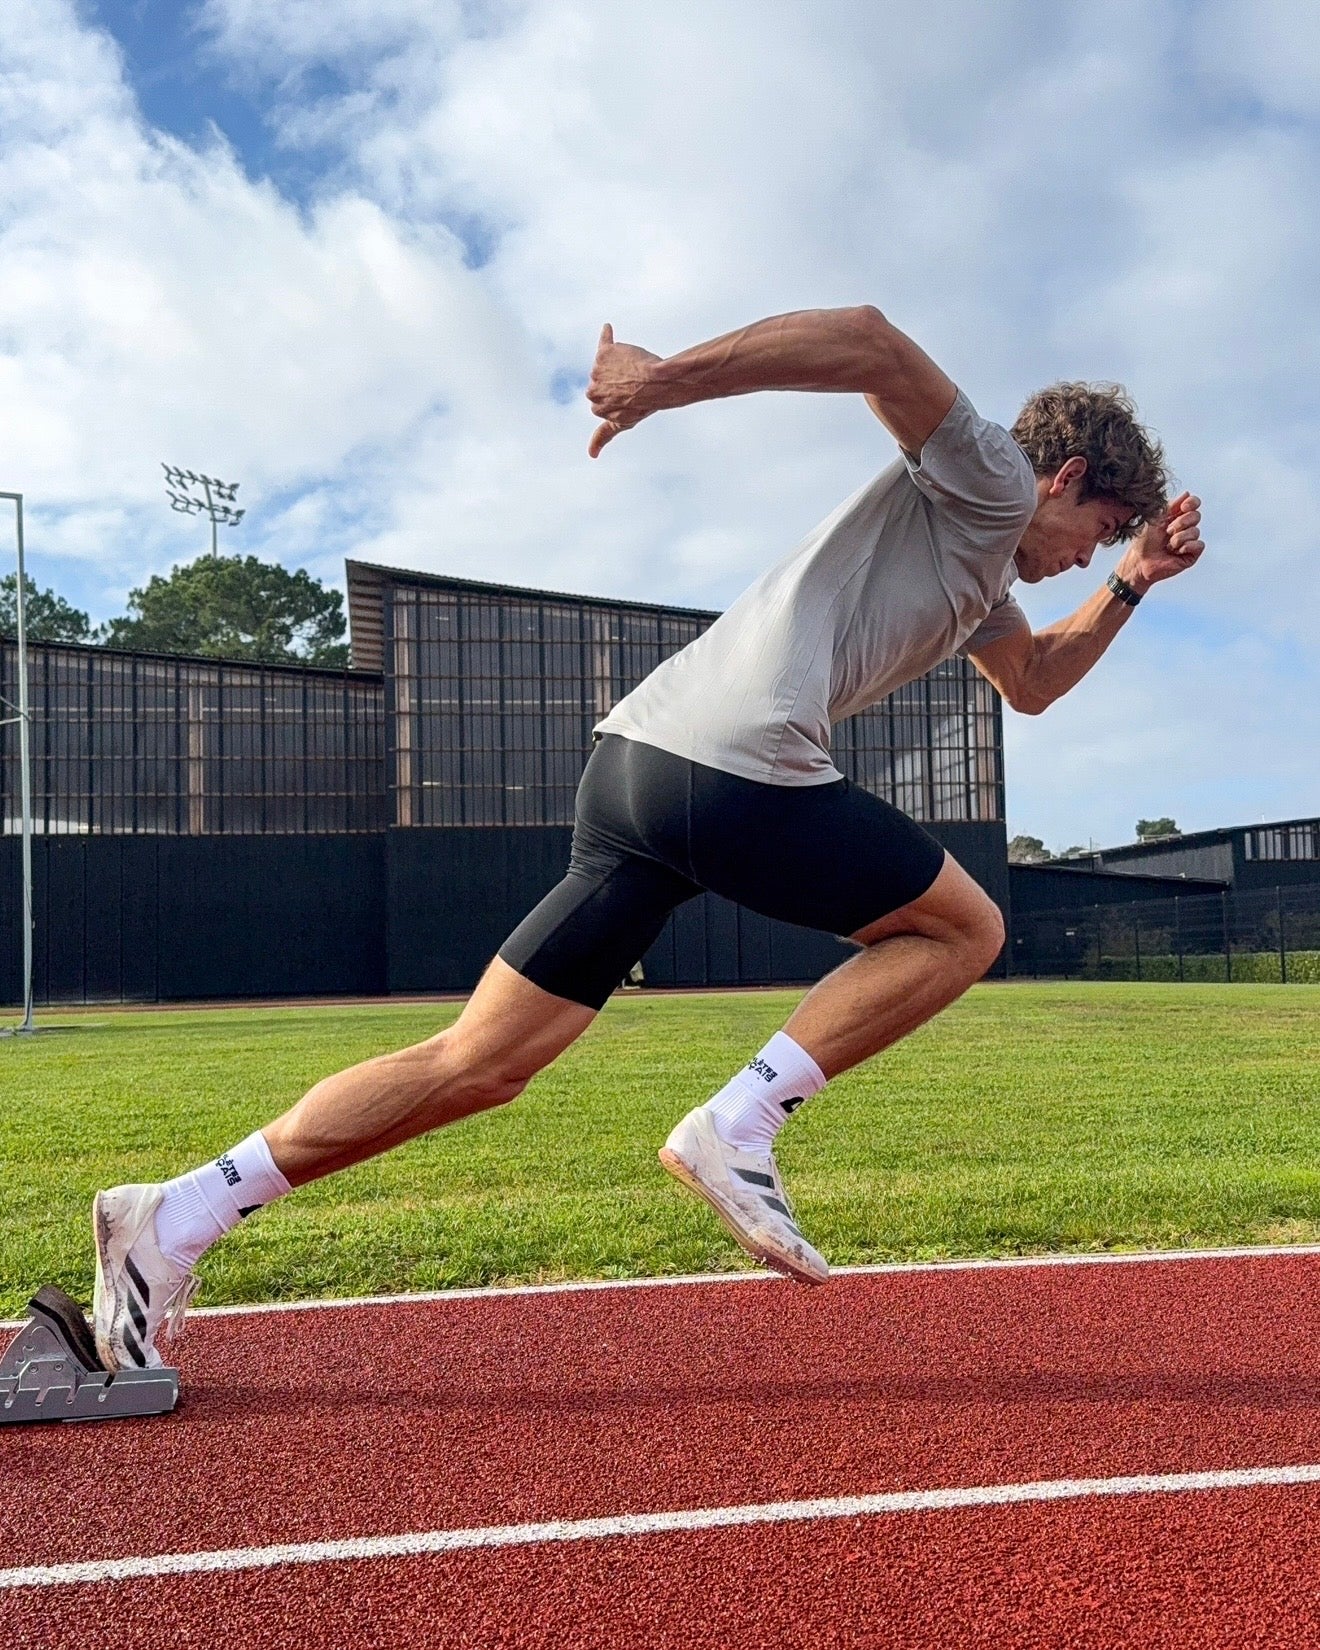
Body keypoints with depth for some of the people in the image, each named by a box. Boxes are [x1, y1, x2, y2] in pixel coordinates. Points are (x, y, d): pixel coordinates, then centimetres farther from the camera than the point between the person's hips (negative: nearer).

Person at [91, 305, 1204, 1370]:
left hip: (636, 760, 9)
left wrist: (1129, 588, 36)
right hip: (739, 769, -9)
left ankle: (174, 1219, 4)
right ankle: (737, 1126, -3)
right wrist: (666, 381, -18)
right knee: (965, 929, 8)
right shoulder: (985, 486, 5)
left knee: (479, 1065, 5)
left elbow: (1033, 683, 48)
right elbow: (868, 341, -12)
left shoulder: (984, 569, 33)